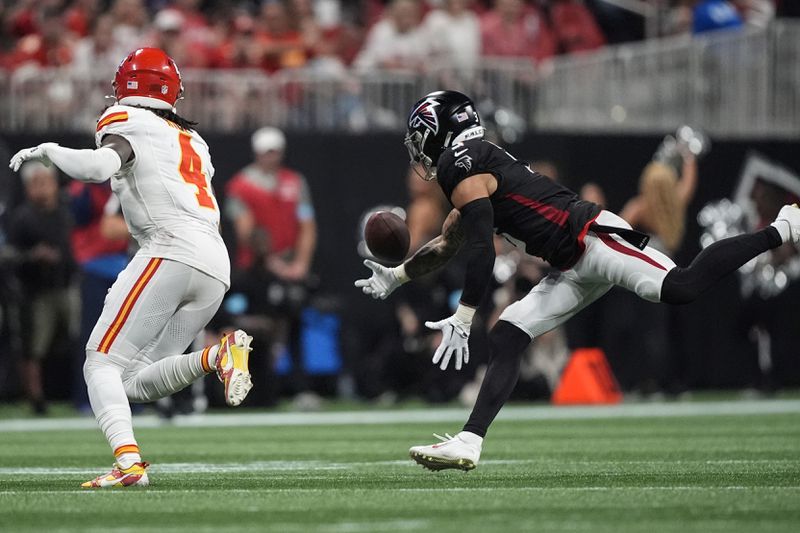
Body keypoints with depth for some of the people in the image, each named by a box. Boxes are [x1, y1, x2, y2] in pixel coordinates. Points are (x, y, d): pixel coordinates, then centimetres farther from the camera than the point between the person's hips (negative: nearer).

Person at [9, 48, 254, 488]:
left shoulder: (128, 124, 6)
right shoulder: (194, 141, 29)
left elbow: (98, 166, -14)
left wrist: (46, 151, 1)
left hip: (171, 250, -7)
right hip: (216, 267, 7)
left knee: (102, 364, -6)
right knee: (136, 381, 7)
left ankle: (128, 460, -27)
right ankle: (218, 356, -15)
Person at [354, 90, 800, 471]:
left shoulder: (462, 169, -6)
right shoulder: (480, 166, 26)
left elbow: (481, 252, -15)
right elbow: (447, 246, 41)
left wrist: (462, 319, -15)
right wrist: (396, 277, 41)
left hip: (592, 237, -10)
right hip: (577, 269, 10)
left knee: (681, 288, -27)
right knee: (506, 339, 4)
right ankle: (469, 444, -1)